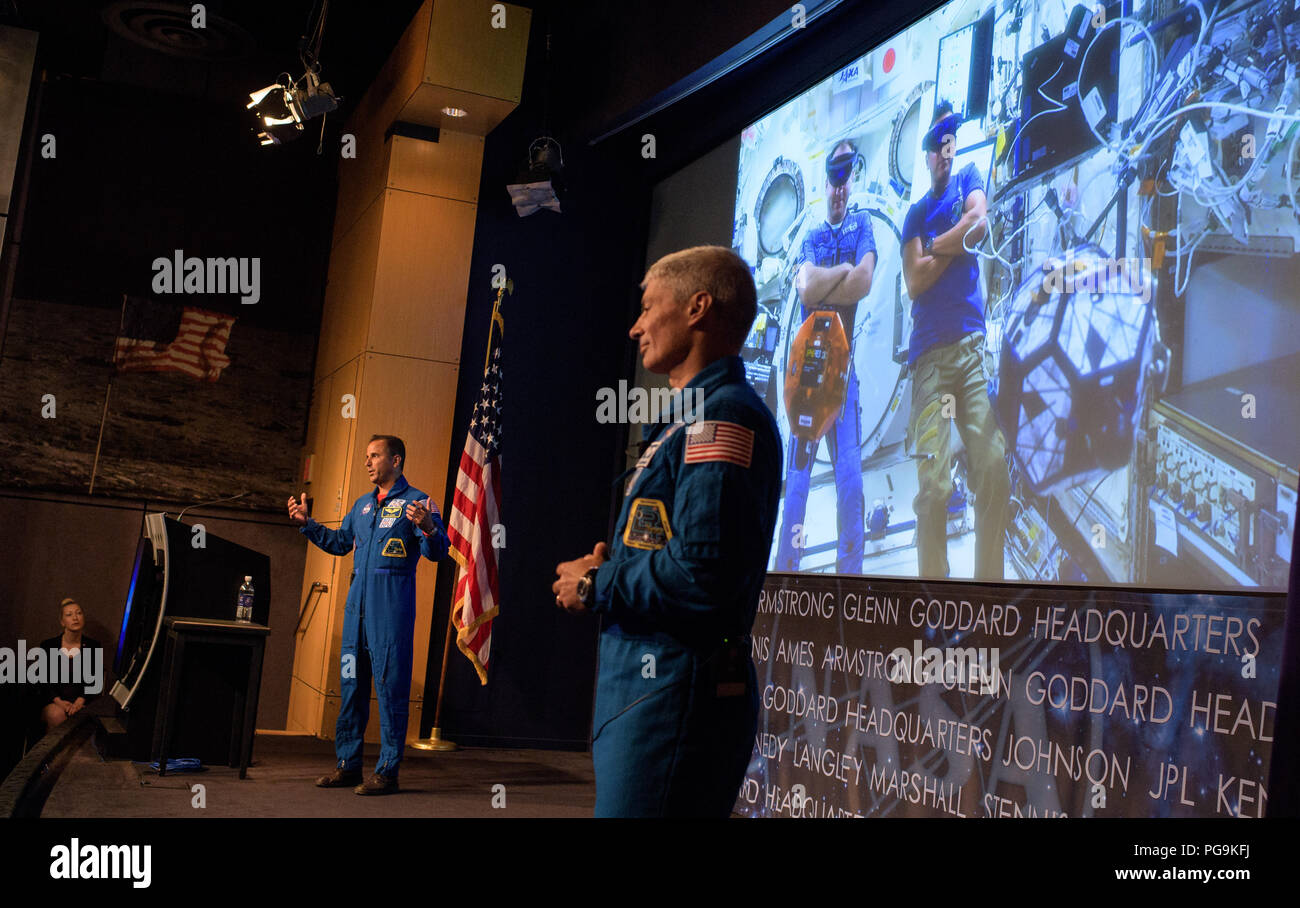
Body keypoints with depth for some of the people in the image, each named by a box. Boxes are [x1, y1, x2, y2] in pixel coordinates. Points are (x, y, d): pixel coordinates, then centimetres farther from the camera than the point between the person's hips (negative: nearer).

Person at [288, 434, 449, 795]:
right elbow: (339, 542, 30)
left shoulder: (416, 501, -4)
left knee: (390, 688, -5)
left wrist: (428, 528, -35)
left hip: (392, 610, -7)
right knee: (351, 685, 10)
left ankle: (387, 772, 0)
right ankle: (348, 765, 19)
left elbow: (438, 550, -15)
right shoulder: (363, 504, 18)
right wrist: (306, 523, 22)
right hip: (357, 605, 8)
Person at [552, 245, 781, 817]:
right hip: (649, 685, 10)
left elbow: (703, 572, -26)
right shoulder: (693, 418, 20)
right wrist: (608, 569, 7)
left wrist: (595, 586, -10)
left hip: (675, 699, -10)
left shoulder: (723, 415, -14)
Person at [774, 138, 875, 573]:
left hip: (843, 365, -2)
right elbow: (805, 288, -7)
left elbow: (864, 281, -11)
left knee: (850, 480, -10)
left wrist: (822, 282, -5)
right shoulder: (810, 237, 14)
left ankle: (850, 573, -4)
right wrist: (844, 270, -6)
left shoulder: (862, 224, 9)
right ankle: (784, 570, 1)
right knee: (796, 482, -2)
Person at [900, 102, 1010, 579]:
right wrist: (958, 243, 4)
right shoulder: (916, 213, 21)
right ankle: (932, 583, -5)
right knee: (933, 483, -9)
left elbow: (979, 222, -3)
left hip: (974, 342, 0)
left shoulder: (969, 178, 19)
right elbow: (914, 281, 6)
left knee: (994, 470, -12)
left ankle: (990, 579, -6)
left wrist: (934, 248, 8)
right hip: (930, 351, 1)